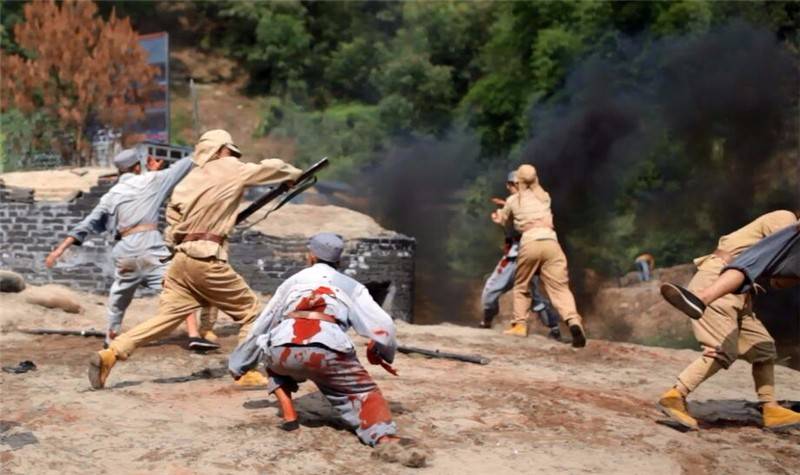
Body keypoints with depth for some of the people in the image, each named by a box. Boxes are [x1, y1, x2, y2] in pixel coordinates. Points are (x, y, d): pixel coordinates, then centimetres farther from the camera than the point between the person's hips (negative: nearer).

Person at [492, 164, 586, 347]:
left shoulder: (513, 200, 13)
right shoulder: (545, 196, 20)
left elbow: (503, 221, 30)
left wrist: (498, 215, 54)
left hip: (529, 244, -1)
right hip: (550, 242, 1)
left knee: (521, 287, 19)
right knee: (560, 287, -6)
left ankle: (520, 324, 16)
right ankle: (574, 321, -27)